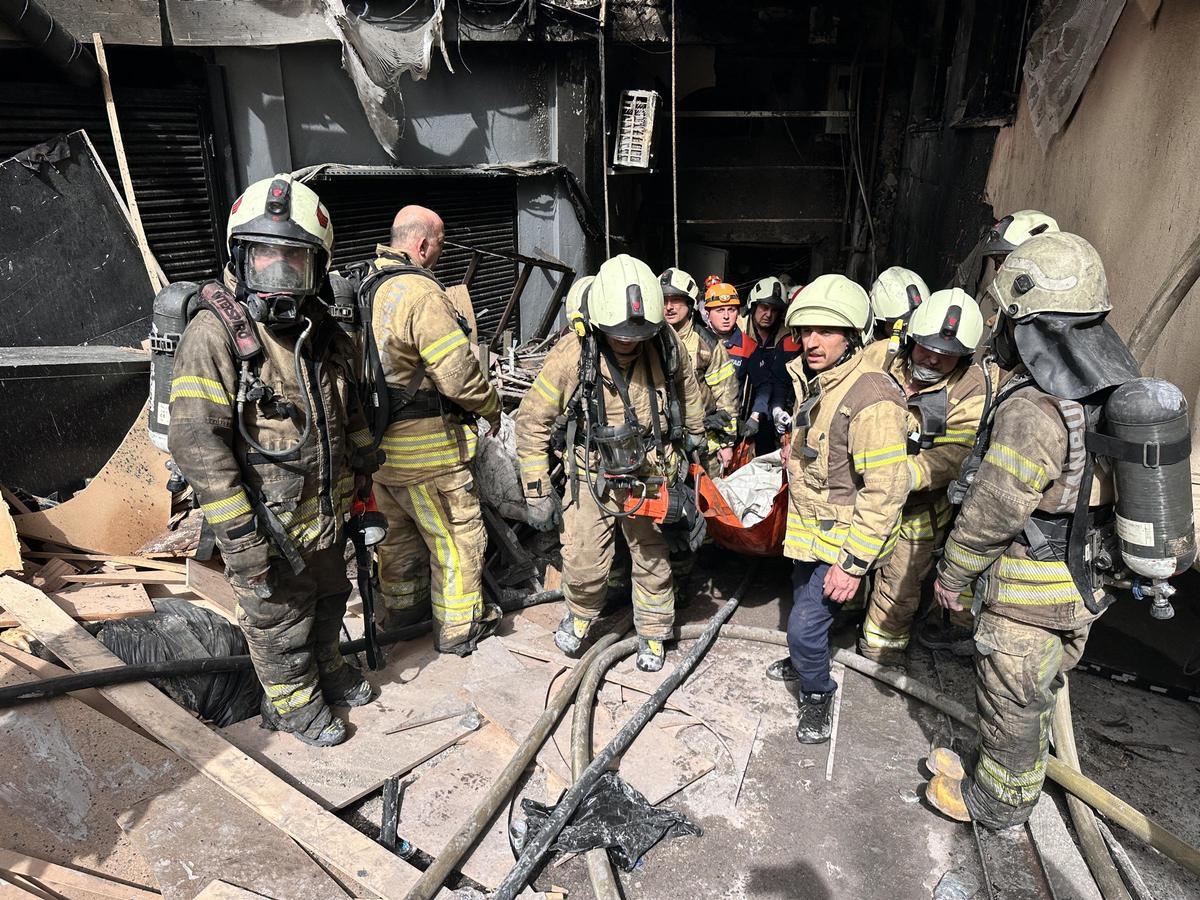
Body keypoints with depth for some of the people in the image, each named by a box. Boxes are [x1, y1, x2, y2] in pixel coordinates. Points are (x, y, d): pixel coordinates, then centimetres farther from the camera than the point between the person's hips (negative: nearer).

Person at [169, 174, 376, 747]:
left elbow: (348, 409, 16)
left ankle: (326, 668, 51)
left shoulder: (322, 330, 1)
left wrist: (364, 470, 17)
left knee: (328, 599, 26)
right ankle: (293, 701, 38)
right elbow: (197, 442, -24)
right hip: (269, 528, -6)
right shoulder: (214, 335, -21)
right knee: (277, 620, 14)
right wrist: (238, 535, -25)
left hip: (326, 513, 7)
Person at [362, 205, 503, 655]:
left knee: (399, 531, 24)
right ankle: (458, 627, 20)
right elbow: (459, 373, -24)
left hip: (378, 441, 9)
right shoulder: (420, 293, -21)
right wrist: (491, 407, -7)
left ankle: (400, 607, 41)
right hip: (425, 449, -9)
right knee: (458, 535, 7)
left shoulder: (368, 288, 8)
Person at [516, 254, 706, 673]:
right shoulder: (572, 355, -21)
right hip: (593, 478, -2)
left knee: (653, 562, 14)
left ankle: (652, 634, 38)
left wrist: (695, 441, 21)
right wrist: (538, 492, -10)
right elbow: (532, 422, -12)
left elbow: (688, 392, 10)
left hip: (652, 478, 2)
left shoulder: (667, 345, -13)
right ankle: (580, 612, 32)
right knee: (583, 565, -3)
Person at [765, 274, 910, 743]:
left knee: (805, 625, -7)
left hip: (841, 536, -9)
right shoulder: (811, 379, 0)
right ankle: (805, 657, 54)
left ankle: (817, 693, 21)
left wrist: (853, 562, -26)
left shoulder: (872, 400, -29)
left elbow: (886, 490, -28)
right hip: (809, 525, 9)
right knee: (803, 596, 27)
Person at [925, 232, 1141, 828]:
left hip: (1026, 599, -8)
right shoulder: (1114, 390, 0)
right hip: (1085, 586, 9)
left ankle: (997, 804, 33)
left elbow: (990, 515, -22)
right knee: (1039, 695, 26)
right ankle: (1022, 779, 46)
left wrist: (952, 575, -8)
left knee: (1009, 705, 12)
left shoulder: (1031, 409, -29)